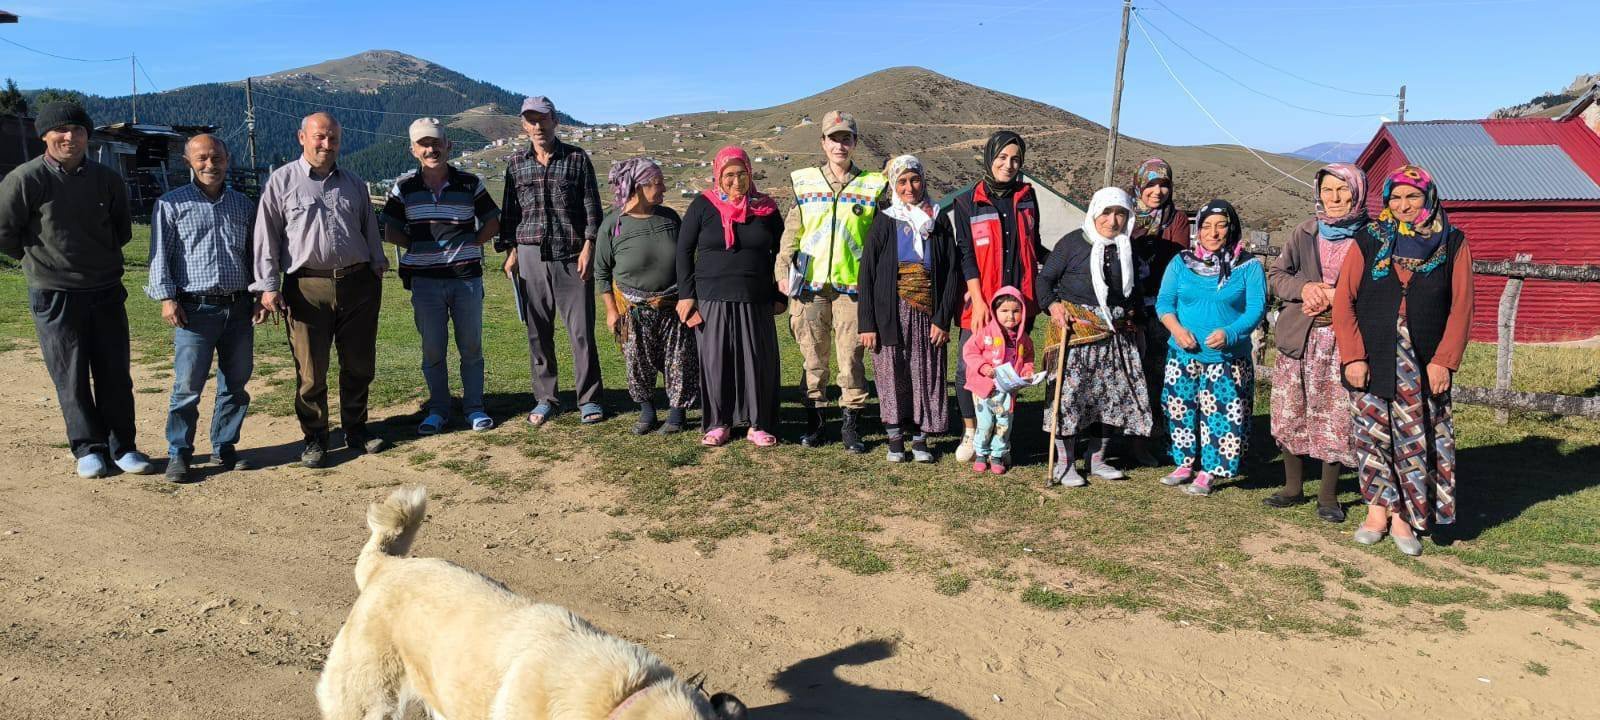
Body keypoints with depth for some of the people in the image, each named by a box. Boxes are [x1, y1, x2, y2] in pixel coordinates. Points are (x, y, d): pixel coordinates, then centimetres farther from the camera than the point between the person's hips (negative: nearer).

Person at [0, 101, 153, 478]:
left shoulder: (107, 179, 2)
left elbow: (123, 229, 16)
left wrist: (101, 259, 13)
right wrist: (41, 260, 7)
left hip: (106, 291, 3)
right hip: (54, 295, -3)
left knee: (115, 374, 7)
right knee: (71, 377, 4)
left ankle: (123, 446, 16)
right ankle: (88, 448, 15)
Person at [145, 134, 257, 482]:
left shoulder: (243, 204, 14)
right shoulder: (172, 204, 4)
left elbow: (256, 253, 18)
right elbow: (160, 254, 1)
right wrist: (166, 297, -8)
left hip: (238, 308, 4)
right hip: (195, 308, -3)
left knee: (236, 383, 8)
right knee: (187, 386, -4)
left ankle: (224, 447, 20)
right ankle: (179, 453, 7)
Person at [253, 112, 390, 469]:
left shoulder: (354, 183, 15)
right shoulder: (282, 181, 3)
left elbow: (370, 227, 22)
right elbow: (266, 236, 1)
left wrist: (377, 265, 13)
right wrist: (268, 286, -4)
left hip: (359, 284, 4)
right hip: (308, 288, -3)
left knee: (360, 364, 9)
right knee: (311, 371, 0)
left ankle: (356, 429, 23)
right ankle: (315, 438, 13)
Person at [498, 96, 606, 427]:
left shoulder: (577, 158, 3)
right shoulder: (516, 163, 11)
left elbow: (592, 206, 2)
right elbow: (509, 212, 15)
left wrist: (588, 247, -6)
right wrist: (510, 252, 7)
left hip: (571, 257, -3)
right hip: (531, 257, 3)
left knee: (581, 331, -2)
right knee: (538, 333, 5)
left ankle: (589, 399, 9)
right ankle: (545, 399, 16)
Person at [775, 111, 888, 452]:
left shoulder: (872, 186, 6)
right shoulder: (804, 181, 9)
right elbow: (791, 231, 9)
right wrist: (783, 270, -2)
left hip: (852, 284, -1)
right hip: (810, 283, 1)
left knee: (851, 356, -1)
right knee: (812, 356, 7)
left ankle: (851, 424, 9)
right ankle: (813, 420, 18)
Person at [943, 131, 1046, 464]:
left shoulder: (1027, 198, 11)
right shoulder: (966, 202, 1)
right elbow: (966, 255, -4)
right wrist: (979, 301, -12)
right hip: (979, 303, -2)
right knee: (969, 367, -1)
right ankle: (970, 432, 16)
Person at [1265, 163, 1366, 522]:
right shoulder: (1305, 232, 8)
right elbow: (1275, 274, 9)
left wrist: (1335, 298, -14)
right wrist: (1304, 287, -10)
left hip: (1343, 341, -3)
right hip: (1298, 338, 3)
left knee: (1336, 420, 0)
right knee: (1290, 415, 8)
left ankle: (1328, 495, 16)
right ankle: (1293, 487, 25)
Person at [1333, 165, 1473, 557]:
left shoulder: (1452, 244, 4)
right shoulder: (1368, 241, 3)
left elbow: (1461, 307, 0)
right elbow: (1343, 300, -2)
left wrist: (1444, 360, -9)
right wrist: (1353, 356, -10)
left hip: (1425, 366, 0)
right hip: (1371, 362, 0)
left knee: (1416, 440, 2)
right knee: (1373, 436, 4)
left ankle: (1403, 517, 13)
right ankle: (1377, 510, 17)